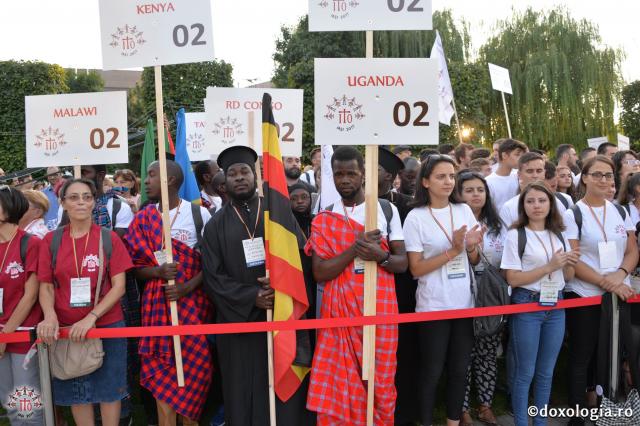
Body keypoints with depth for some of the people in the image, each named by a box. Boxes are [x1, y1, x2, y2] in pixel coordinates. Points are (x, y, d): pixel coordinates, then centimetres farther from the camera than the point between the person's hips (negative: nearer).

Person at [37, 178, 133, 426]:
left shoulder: (109, 239, -3)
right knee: (75, 391, 11)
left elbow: (119, 286, -7)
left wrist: (91, 318, -18)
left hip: (106, 325, -1)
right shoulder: (51, 240, 2)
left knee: (108, 389, 8)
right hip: (65, 329, 2)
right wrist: (50, 315, -17)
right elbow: (46, 286, 2)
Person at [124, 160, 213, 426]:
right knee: (161, 372, 1)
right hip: (157, 303, 2)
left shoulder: (199, 214, -1)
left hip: (193, 302, -2)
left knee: (194, 367, 1)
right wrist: (158, 272, -16)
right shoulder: (143, 219, 7)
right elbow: (136, 267, 5)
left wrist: (188, 286, -16)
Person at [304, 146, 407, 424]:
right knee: (339, 386, 5)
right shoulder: (324, 219, 2)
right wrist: (354, 249, -18)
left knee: (381, 384, 10)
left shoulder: (387, 209, 2)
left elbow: (402, 263, 1)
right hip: (340, 311, 0)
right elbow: (319, 272, -6)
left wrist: (380, 256, -20)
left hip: (380, 309, 0)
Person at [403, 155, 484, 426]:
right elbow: (416, 269, -12)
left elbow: (475, 261, 10)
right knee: (432, 372, 6)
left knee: (459, 370, 13)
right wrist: (452, 251, -19)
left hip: (464, 304, 4)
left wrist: (472, 247, -12)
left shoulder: (464, 210, 5)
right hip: (433, 307, -4)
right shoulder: (416, 217, -9)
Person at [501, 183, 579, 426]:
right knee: (525, 372, 4)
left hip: (556, 306, 5)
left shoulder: (559, 235, 9)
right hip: (527, 306, -5)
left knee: (546, 372, 15)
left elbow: (567, 277, 14)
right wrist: (549, 266, -19)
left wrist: (571, 264, -7)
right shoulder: (516, 235, -8)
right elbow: (513, 279, -15)